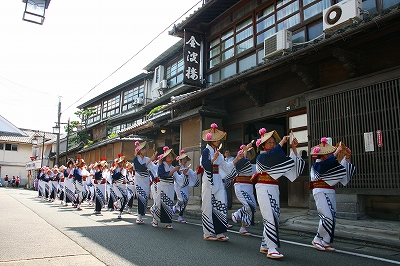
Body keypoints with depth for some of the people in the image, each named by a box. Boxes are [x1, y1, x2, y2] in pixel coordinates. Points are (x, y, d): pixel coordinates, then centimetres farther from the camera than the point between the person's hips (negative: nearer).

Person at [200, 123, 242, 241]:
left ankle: (219, 233, 9)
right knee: (209, 206, 0)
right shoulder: (206, 151, -6)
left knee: (221, 206, 3)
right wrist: (214, 159, -27)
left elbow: (226, 166, 17)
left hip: (218, 181, 7)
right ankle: (207, 233, 11)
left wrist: (236, 159, 11)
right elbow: (204, 165, -18)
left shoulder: (218, 152, 15)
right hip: (209, 181, -7)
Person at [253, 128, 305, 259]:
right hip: (264, 188, -8)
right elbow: (271, 153, -27)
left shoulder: (275, 158, 15)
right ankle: (271, 249, -12)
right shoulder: (261, 157, -5)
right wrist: (282, 142, -19)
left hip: (274, 188, 8)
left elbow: (292, 162, 6)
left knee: (274, 217, 7)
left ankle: (264, 246, 16)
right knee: (270, 217, -14)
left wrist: (294, 148, -1)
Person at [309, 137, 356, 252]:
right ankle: (317, 240, 2)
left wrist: (347, 157, 2)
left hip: (331, 192, 8)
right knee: (327, 217, -15)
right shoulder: (317, 165, -11)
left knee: (332, 218, 6)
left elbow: (346, 171, 11)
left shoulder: (331, 164, 10)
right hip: (320, 192, -8)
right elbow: (326, 163, -33)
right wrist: (337, 153, -31)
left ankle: (326, 243, 14)